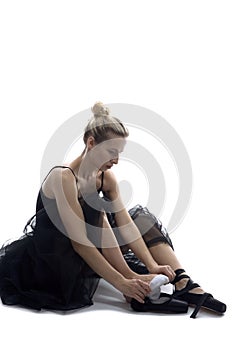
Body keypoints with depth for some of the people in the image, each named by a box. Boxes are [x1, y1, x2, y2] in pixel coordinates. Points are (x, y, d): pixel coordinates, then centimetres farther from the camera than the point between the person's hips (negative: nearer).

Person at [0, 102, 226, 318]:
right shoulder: (63, 177, -28)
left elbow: (126, 225, -13)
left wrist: (152, 266, -26)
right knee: (97, 218, -27)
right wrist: (121, 282, -34)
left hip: (84, 256, 7)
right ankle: (141, 295, -23)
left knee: (140, 215, -5)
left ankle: (184, 286, -18)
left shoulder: (106, 178, -4)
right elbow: (79, 243, -33)